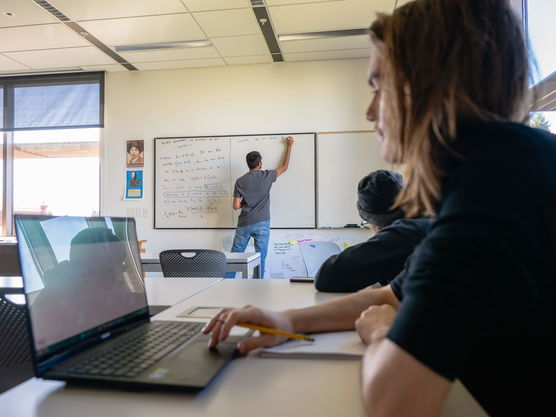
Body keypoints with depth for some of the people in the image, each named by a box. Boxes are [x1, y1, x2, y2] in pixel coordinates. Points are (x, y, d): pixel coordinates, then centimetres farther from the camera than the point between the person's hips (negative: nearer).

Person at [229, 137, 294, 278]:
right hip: (262, 224, -1)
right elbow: (284, 167, 14)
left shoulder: (240, 181, -1)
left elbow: (235, 206, -4)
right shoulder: (267, 176, -3)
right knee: (260, 257, 5)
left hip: (244, 224, 2)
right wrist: (289, 146, 23)